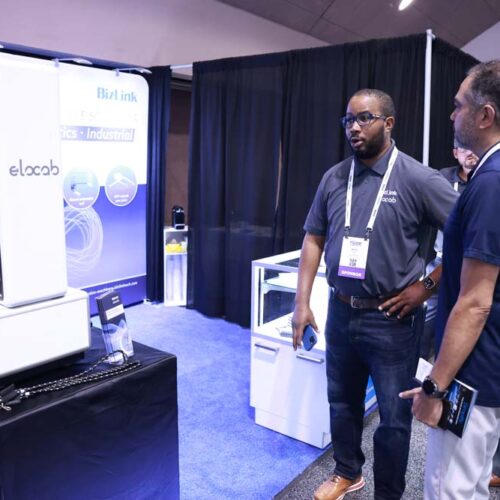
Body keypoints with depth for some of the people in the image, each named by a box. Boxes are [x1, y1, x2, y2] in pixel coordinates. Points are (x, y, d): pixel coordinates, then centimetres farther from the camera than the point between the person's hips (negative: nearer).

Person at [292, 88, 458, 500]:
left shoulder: (418, 179, -12)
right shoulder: (334, 178, 3)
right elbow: (314, 239, 7)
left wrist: (428, 286, -11)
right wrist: (302, 302, 3)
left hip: (391, 320, -4)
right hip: (341, 313, 5)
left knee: (393, 416, 10)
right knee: (342, 401, 21)